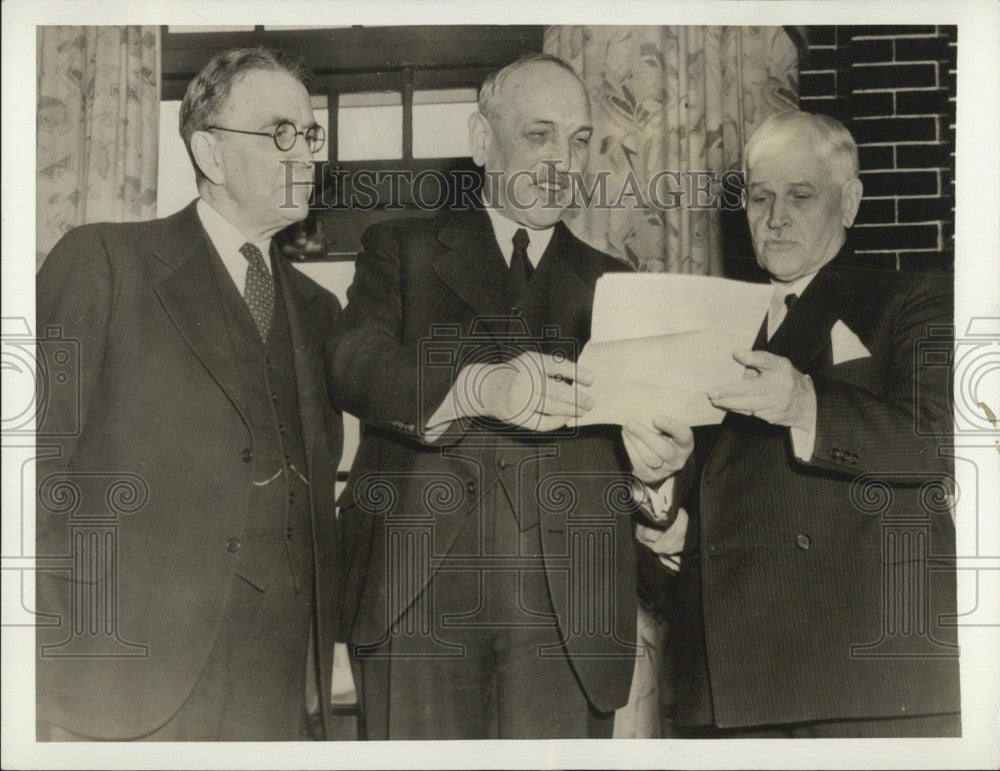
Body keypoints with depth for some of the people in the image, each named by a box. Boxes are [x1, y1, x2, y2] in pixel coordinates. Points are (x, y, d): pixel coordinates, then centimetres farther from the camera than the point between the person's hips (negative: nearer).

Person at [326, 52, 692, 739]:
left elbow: (632, 413, 15)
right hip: (419, 587, -1)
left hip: (566, 600, 1)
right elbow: (352, 362, -4)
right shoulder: (402, 252, 15)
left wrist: (657, 457, -11)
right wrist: (478, 387, -23)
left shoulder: (611, 284, 21)